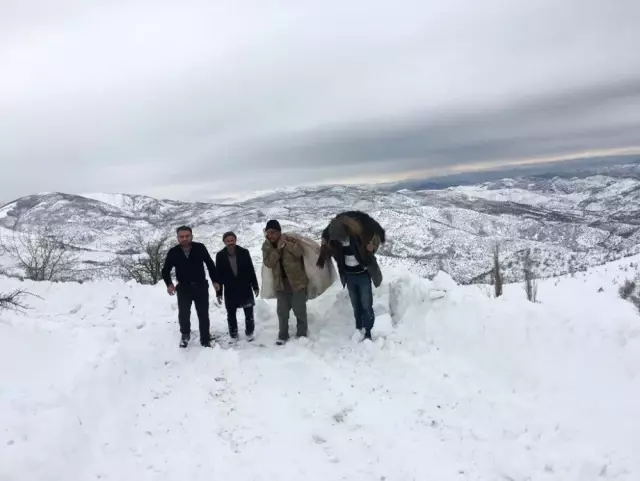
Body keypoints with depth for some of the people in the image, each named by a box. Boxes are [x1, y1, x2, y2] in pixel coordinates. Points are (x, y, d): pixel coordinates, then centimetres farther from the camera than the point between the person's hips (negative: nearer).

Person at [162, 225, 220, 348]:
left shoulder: (200, 247, -9)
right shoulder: (173, 252, -7)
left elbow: (210, 264, 2)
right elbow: (165, 270, 2)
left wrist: (215, 281, 2)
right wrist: (169, 284, -14)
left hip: (201, 286, 0)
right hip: (183, 287, 0)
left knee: (203, 314, 7)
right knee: (183, 313, 1)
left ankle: (205, 340, 22)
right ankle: (185, 335, 30)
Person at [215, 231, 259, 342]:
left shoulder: (244, 252, -8)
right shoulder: (220, 255, -6)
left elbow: (251, 270, -1)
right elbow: (219, 275, -1)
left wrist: (255, 286, 0)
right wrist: (219, 292, -1)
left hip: (245, 288, 0)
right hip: (230, 290, 1)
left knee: (249, 312, 7)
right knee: (231, 313, 10)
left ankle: (249, 332, 26)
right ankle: (233, 335, 26)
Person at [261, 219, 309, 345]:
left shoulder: (289, 239, -7)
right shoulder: (266, 246, 2)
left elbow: (299, 252, -21)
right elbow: (268, 263, -11)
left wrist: (286, 244, -25)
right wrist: (278, 248, -19)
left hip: (297, 280, -3)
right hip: (280, 283, 3)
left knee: (299, 310, 4)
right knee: (282, 311, 8)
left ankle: (302, 333, 20)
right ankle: (283, 335, 22)